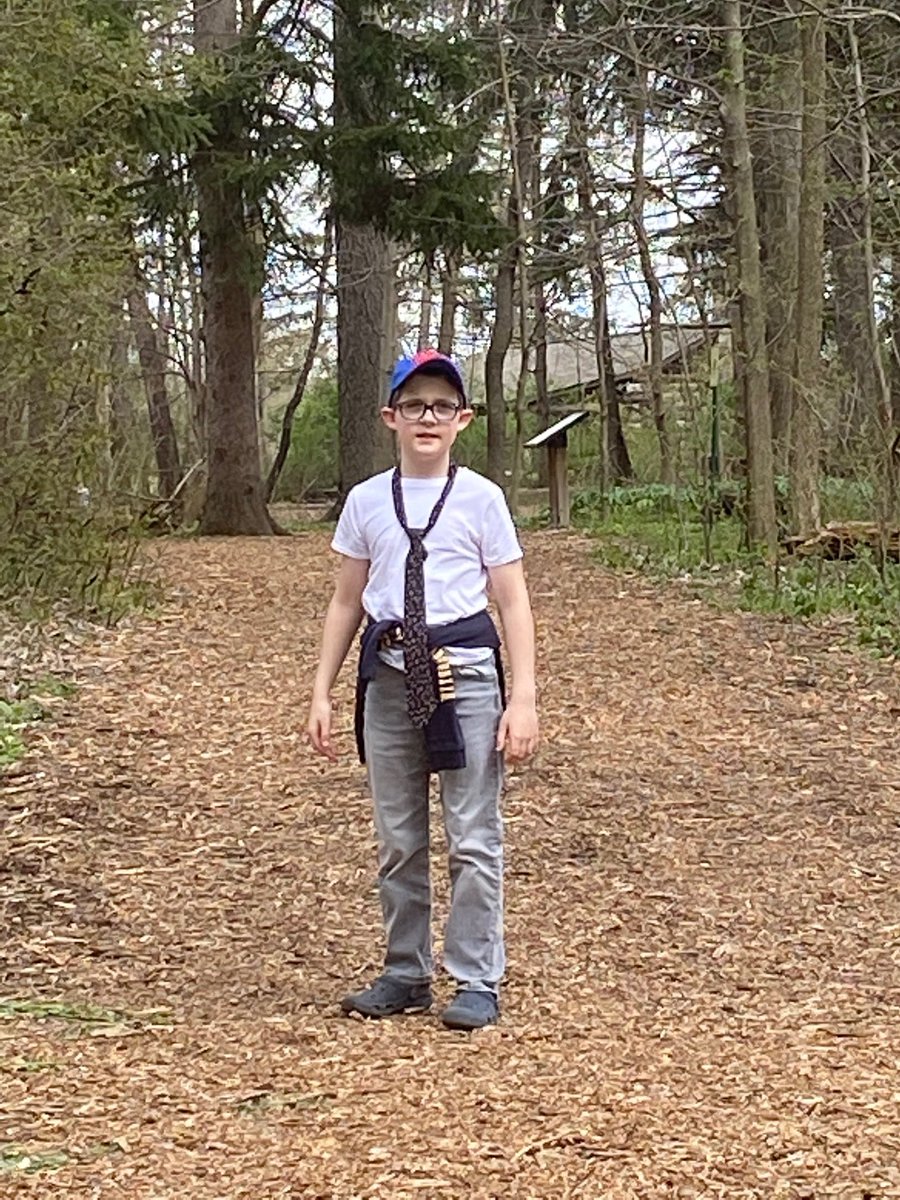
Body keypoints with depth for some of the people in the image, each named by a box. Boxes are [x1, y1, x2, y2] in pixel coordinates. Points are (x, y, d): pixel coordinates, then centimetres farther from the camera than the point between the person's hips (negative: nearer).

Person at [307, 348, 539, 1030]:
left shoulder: (480, 498, -1)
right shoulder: (367, 502, 6)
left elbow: (513, 602, -1)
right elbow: (347, 600, 12)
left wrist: (523, 699, -7)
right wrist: (323, 693, 8)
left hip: (464, 672, -3)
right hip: (389, 674, 3)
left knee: (473, 837, -1)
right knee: (397, 839, 10)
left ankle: (478, 982, 8)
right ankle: (406, 974, 22)